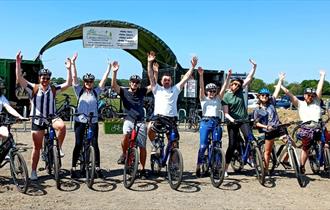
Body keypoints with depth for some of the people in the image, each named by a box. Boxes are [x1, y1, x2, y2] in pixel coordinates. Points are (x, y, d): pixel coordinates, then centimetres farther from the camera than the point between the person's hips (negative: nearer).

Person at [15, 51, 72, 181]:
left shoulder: (54, 89, 3)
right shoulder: (33, 88, -2)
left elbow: (68, 84, -5)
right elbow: (19, 79, -13)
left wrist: (69, 69, -13)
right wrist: (18, 63, -23)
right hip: (37, 120, -1)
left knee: (62, 126, -34)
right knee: (37, 147, 6)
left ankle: (58, 148, -11)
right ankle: (33, 171, 20)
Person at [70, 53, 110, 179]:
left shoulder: (96, 92, 7)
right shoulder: (79, 91, 4)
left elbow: (104, 80, 3)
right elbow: (74, 77, -3)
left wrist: (109, 68, -2)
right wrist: (73, 63, -8)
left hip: (93, 122, 1)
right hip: (80, 121, -1)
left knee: (95, 144, 3)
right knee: (78, 145, 2)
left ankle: (97, 168, 10)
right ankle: (73, 168, 11)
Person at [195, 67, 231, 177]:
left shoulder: (218, 99, 17)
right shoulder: (203, 99, 12)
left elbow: (224, 88, 6)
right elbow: (201, 87, -3)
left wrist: (228, 77, -7)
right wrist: (201, 75, -17)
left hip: (216, 123, 2)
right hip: (205, 122, -2)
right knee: (203, 146, -7)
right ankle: (198, 166, 6)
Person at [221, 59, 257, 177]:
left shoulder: (240, 91, 4)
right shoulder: (226, 97, -7)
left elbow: (249, 78, 1)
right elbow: (226, 113, -11)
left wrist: (254, 67, -10)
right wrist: (231, 118, -29)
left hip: (244, 120, 4)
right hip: (232, 122, -4)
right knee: (232, 145, -4)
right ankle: (225, 169, 5)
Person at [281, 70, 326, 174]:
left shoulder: (316, 102, 16)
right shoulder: (300, 104, 10)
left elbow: (319, 88, 16)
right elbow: (289, 93, 6)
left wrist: (322, 76, 19)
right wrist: (280, 85, 2)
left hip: (319, 128, 2)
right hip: (307, 129, -2)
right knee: (305, 149, 5)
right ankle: (302, 167, 15)